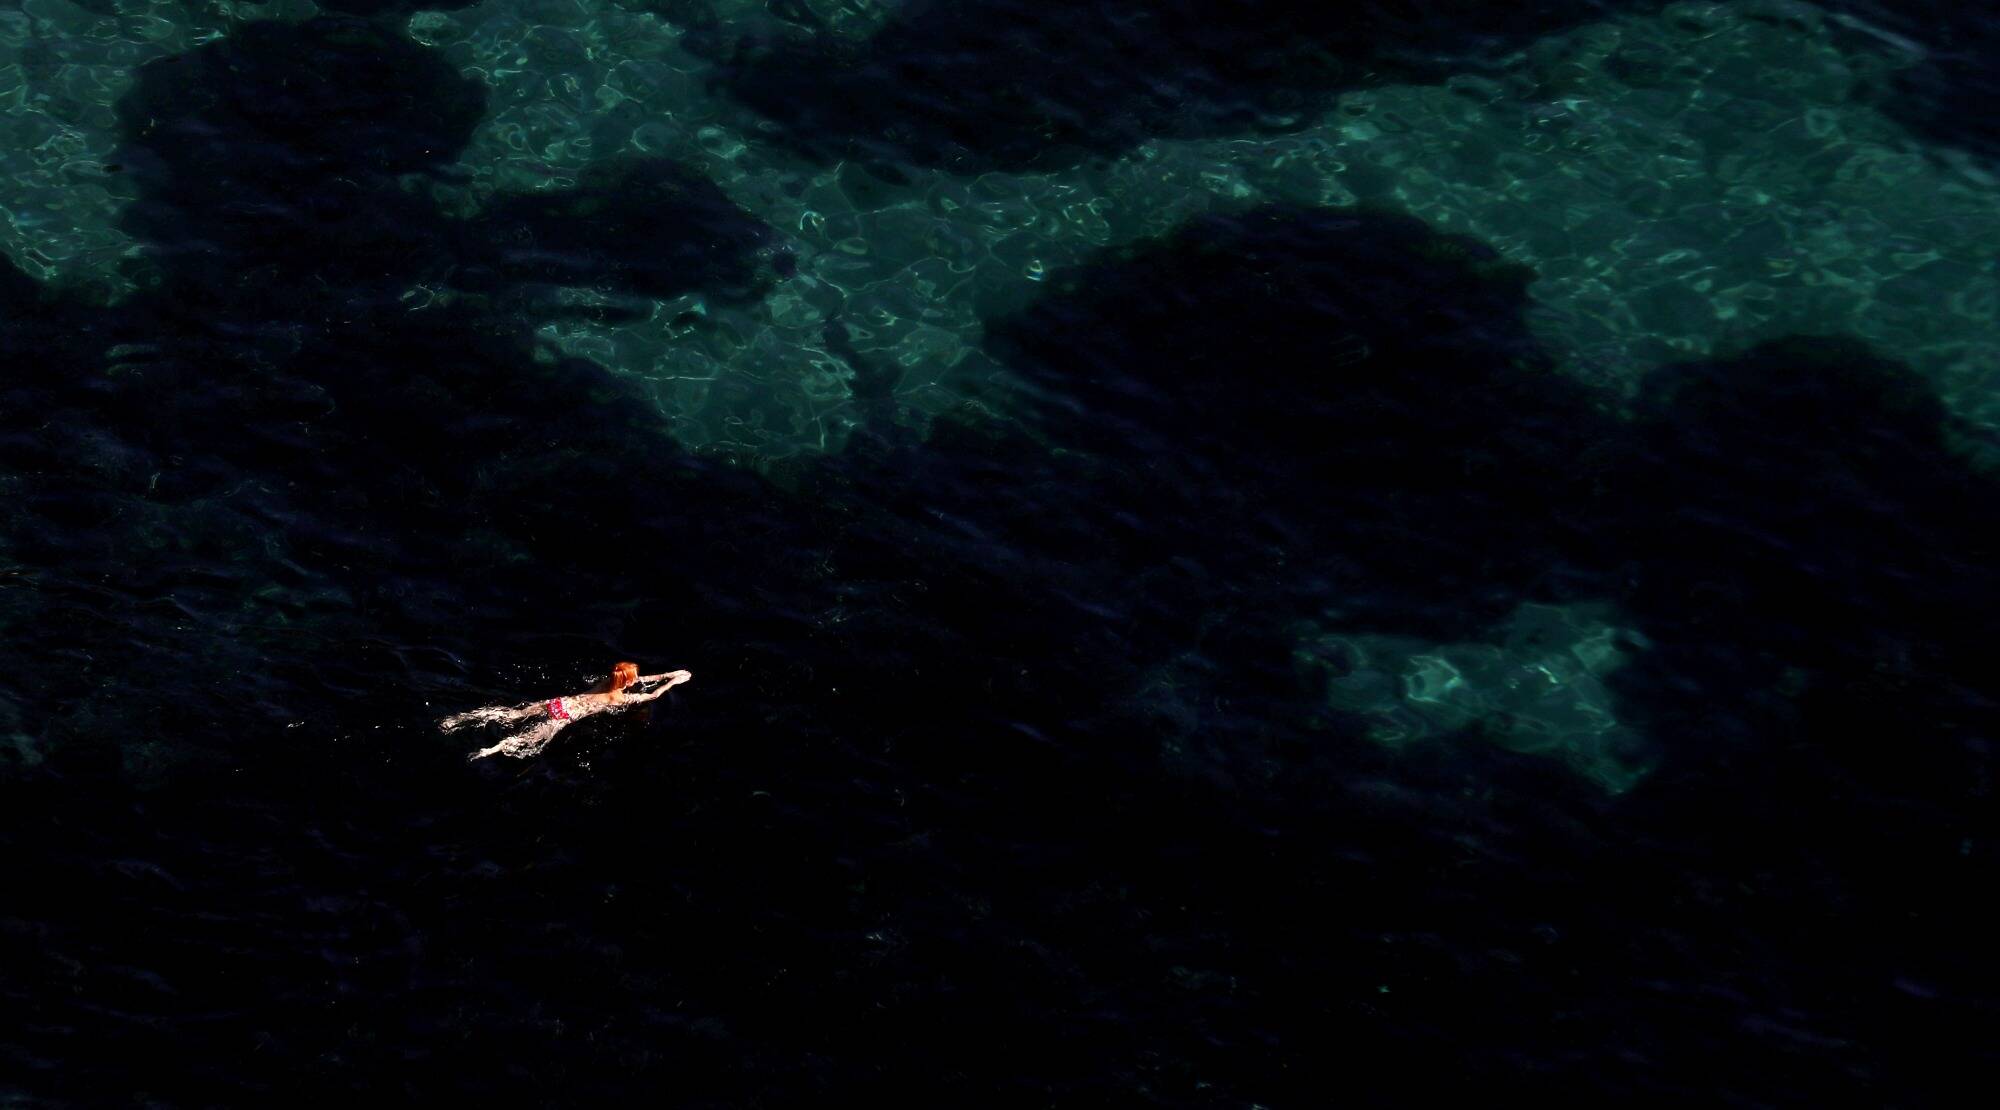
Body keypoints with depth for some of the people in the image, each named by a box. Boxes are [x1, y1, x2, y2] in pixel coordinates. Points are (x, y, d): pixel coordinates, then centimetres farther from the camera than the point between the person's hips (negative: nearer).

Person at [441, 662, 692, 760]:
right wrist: (672, 683, 15)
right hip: (563, 717, -6)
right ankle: (493, 750, -40)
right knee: (529, 739, -19)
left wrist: (669, 674, 29)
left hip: (557, 703, 6)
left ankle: (457, 721, -7)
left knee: (511, 715, 0)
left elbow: (642, 680, 29)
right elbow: (651, 695, 1)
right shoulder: (622, 698, -3)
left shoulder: (608, 682, 17)